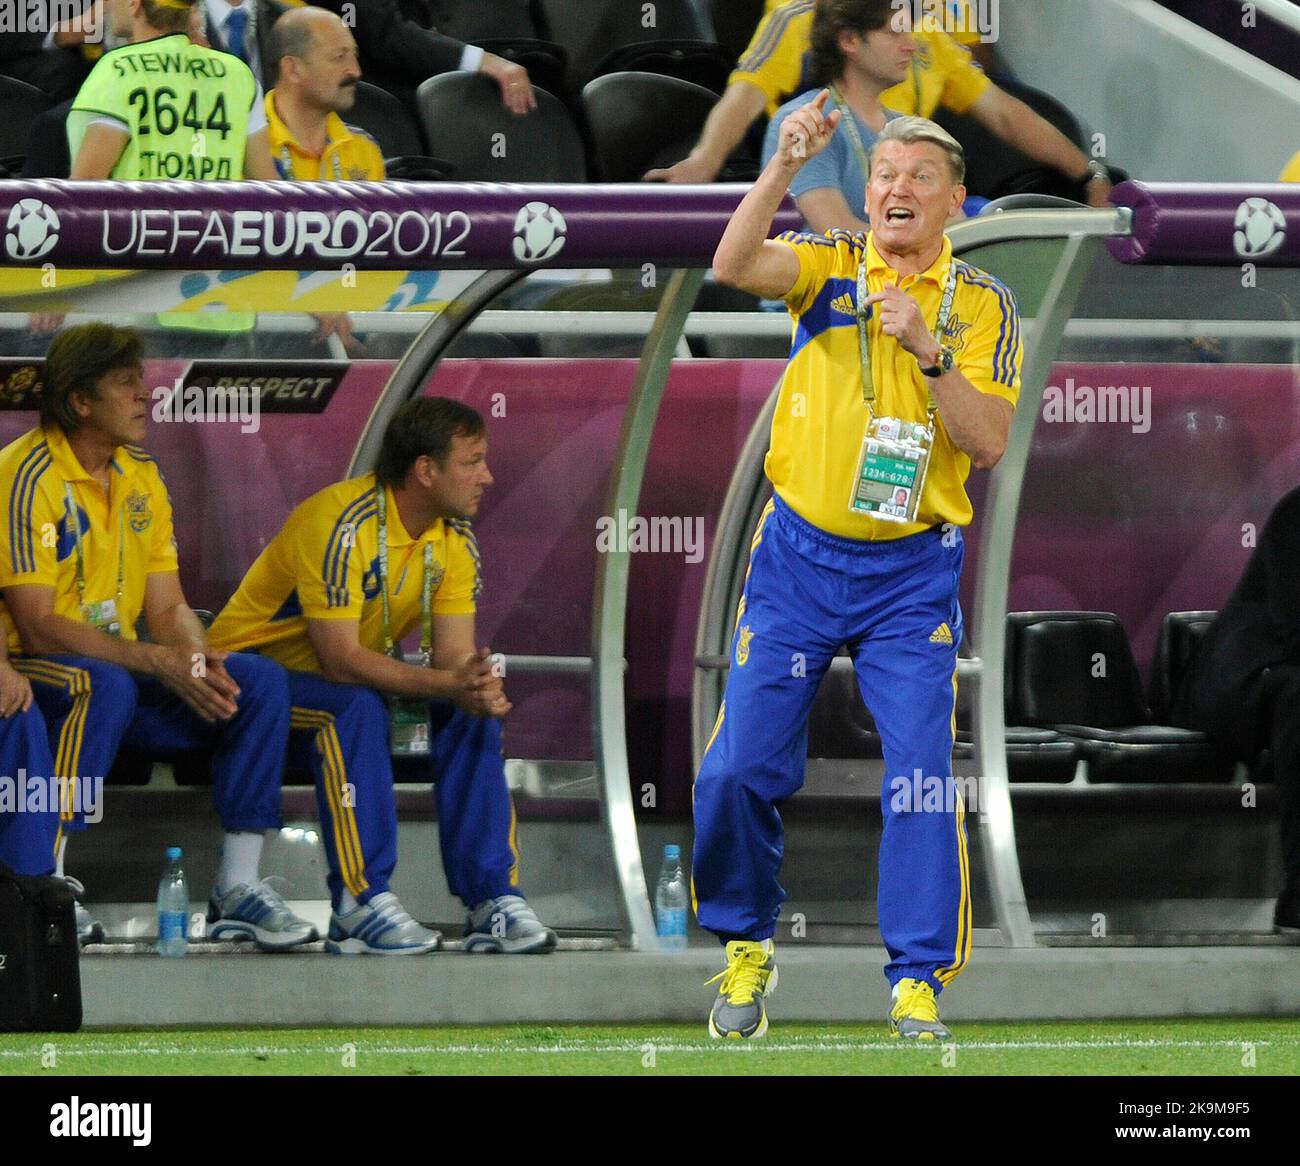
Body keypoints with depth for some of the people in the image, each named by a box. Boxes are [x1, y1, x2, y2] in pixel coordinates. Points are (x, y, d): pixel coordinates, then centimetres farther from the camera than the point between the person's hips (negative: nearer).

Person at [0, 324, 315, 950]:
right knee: (107, 686, -39)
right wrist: (159, 662, -27)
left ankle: (236, 890, -8)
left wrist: (196, 661, -15)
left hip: (120, 673, 8)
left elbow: (169, 609, 9)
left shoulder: (139, 474, 9)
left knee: (261, 681, -9)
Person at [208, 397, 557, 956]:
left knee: (471, 715, -13)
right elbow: (340, 659, -32)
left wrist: (477, 689, -32)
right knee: (356, 707, -35)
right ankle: (361, 904, -33)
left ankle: (492, 901, -14)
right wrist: (448, 684, -41)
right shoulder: (340, 523, -27)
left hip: (353, 680, 7)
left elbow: (453, 654, -8)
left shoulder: (455, 537, -3)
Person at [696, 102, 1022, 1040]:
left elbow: (989, 443, -8)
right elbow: (734, 266, -20)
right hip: (800, 553, 1)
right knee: (742, 766, -2)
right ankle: (747, 946, 18)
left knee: (922, 777, -8)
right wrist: (786, 167, -31)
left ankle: (919, 980, -1)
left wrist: (928, 348, -20)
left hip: (913, 571, -1)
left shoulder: (982, 303, 1)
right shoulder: (828, 268, 1)